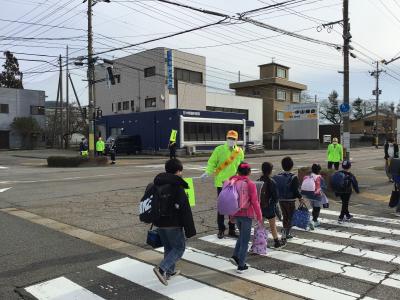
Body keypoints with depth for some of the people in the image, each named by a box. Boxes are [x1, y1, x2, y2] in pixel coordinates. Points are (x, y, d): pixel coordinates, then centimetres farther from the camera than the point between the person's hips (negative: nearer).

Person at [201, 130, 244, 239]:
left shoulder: (240, 152, 5)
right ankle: (221, 229, 15)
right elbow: (212, 162, -4)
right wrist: (207, 172, -19)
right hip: (221, 182, -3)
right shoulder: (219, 149, -4)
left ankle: (232, 229, 22)